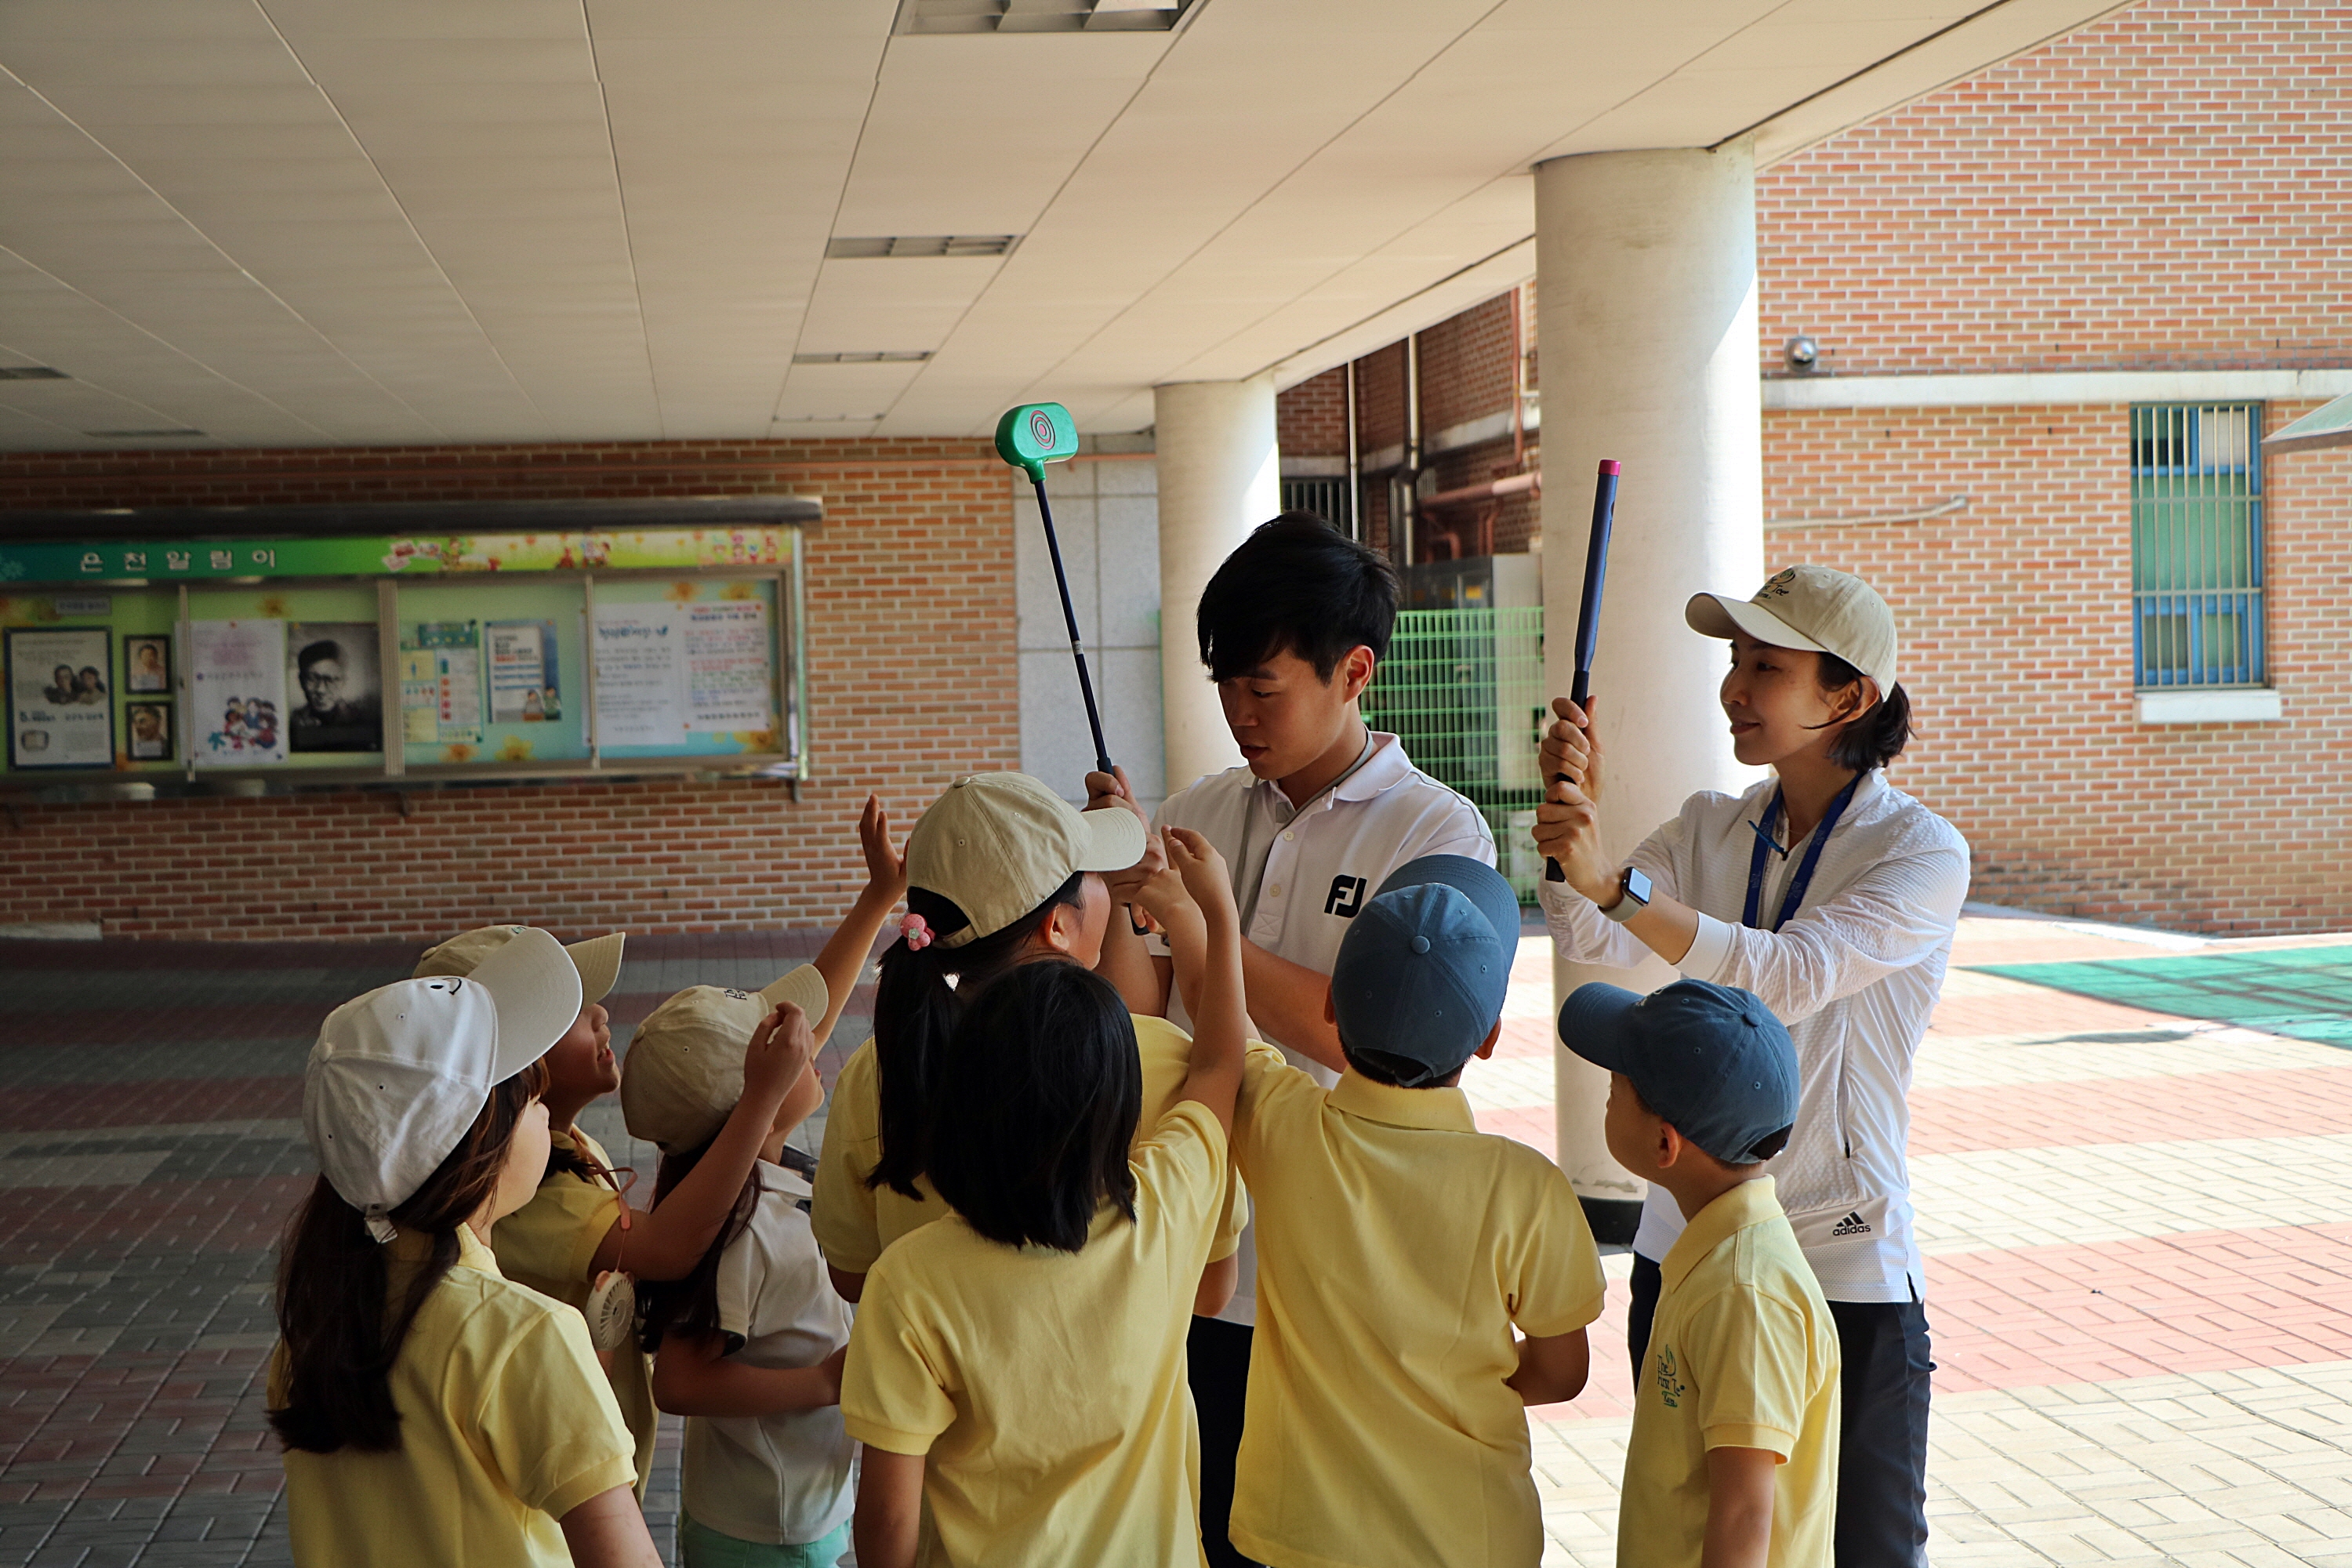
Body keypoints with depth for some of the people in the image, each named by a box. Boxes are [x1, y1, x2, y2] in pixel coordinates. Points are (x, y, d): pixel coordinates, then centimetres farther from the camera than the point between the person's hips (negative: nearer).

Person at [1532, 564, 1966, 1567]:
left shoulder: (1923, 853, -9)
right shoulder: (1712, 828, 7)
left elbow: (1792, 975, -25)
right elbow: (1589, 939, -7)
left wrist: (1614, 881, -33)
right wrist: (1577, 817, -26)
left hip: (1844, 1264, -5)